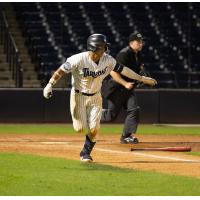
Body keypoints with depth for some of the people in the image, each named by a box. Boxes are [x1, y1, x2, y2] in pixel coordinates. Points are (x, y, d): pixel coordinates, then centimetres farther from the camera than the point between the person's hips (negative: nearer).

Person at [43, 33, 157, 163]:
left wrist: (141, 78, 7)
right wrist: (50, 85, -32)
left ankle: (86, 153, 19)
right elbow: (62, 70, -21)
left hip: (95, 97, 3)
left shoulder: (108, 60, -10)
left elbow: (122, 69, 3)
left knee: (94, 130, -7)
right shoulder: (80, 59, -24)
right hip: (78, 96, -3)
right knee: (80, 129, -8)